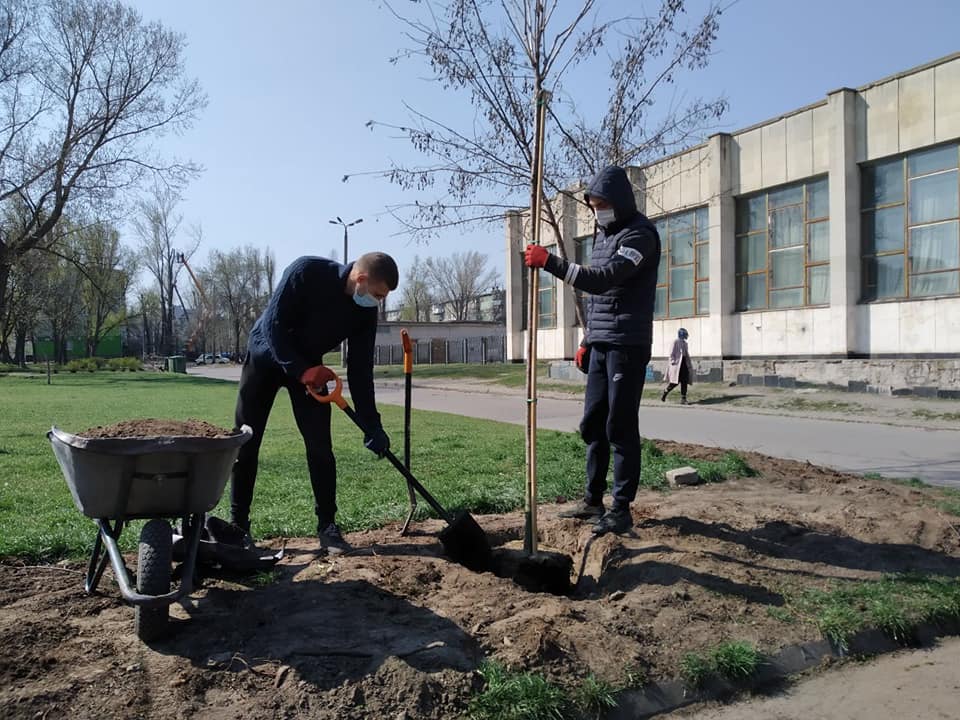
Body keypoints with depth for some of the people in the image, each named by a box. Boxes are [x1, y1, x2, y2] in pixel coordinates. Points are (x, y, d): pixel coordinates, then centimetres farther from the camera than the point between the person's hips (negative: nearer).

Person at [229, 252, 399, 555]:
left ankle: (327, 526, 4)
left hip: (309, 366, 3)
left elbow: (360, 370, -12)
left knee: (320, 446, -7)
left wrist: (371, 425, -15)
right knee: (244, 445, 0)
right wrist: (300, 370, -33)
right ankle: (238, 525, 13)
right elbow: (272, 325, -27)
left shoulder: (365, 312, -16)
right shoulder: (307, 271, -29)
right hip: (265, 356, -3)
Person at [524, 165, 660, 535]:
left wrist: (550, 262, -26)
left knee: (620, 426, -6)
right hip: (600, 345, 9)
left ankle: (621, 509, 2)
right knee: (592, 424, 10)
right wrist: (587, 340, 19)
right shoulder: (603, 234, 17)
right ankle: (593, 500, 20)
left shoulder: (640, 234, -11)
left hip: (628, 345, -9)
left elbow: (603, 278, -25)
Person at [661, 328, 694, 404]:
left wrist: (689, 363, 17)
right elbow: (671, 353, -8)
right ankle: (665, 392, 12)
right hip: (677, 364, -7)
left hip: (684, 364, 7)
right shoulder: (676, 342, -4)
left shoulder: (685, 343, 17)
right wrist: (672, 361, -18)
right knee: (675, 382, -9)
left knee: (684, 382, 1)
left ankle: (683, 399, 2)